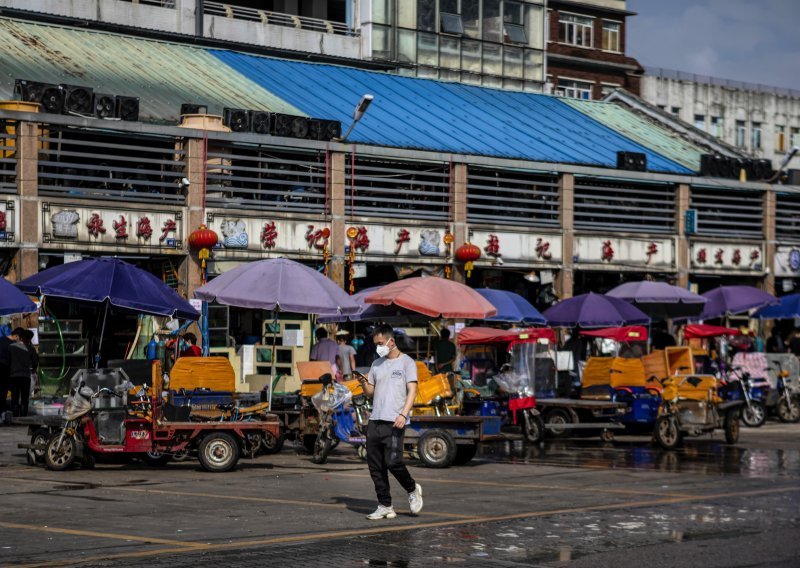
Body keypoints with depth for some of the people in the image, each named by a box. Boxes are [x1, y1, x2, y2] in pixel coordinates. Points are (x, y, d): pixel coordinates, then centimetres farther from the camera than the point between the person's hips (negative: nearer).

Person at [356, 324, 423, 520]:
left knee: (393, 461, -14)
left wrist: (403, 414, -17)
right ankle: (385, 506, 8)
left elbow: (412, 391, -5)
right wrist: (364, 384, -3)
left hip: (394, 422, -6)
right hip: (375, 421, 6)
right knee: (375, 466, 2)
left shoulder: (406, 362, 2)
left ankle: (412, 489, 12)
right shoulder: (377, 364, 19)